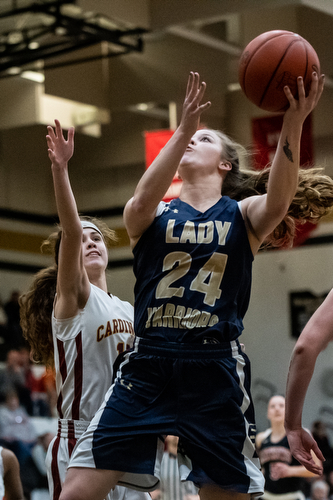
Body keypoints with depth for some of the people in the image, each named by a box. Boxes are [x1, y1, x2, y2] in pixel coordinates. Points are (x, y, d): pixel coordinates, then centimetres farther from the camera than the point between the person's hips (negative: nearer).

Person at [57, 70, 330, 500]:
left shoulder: (242, 216, 9)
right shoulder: (152, 215, 11)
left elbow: (277, 203, -15)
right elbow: (142, 202, -16)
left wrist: (292, 126, -31)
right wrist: (183, 127, -26)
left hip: (216, 371, 0)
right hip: (147, 367, 0)